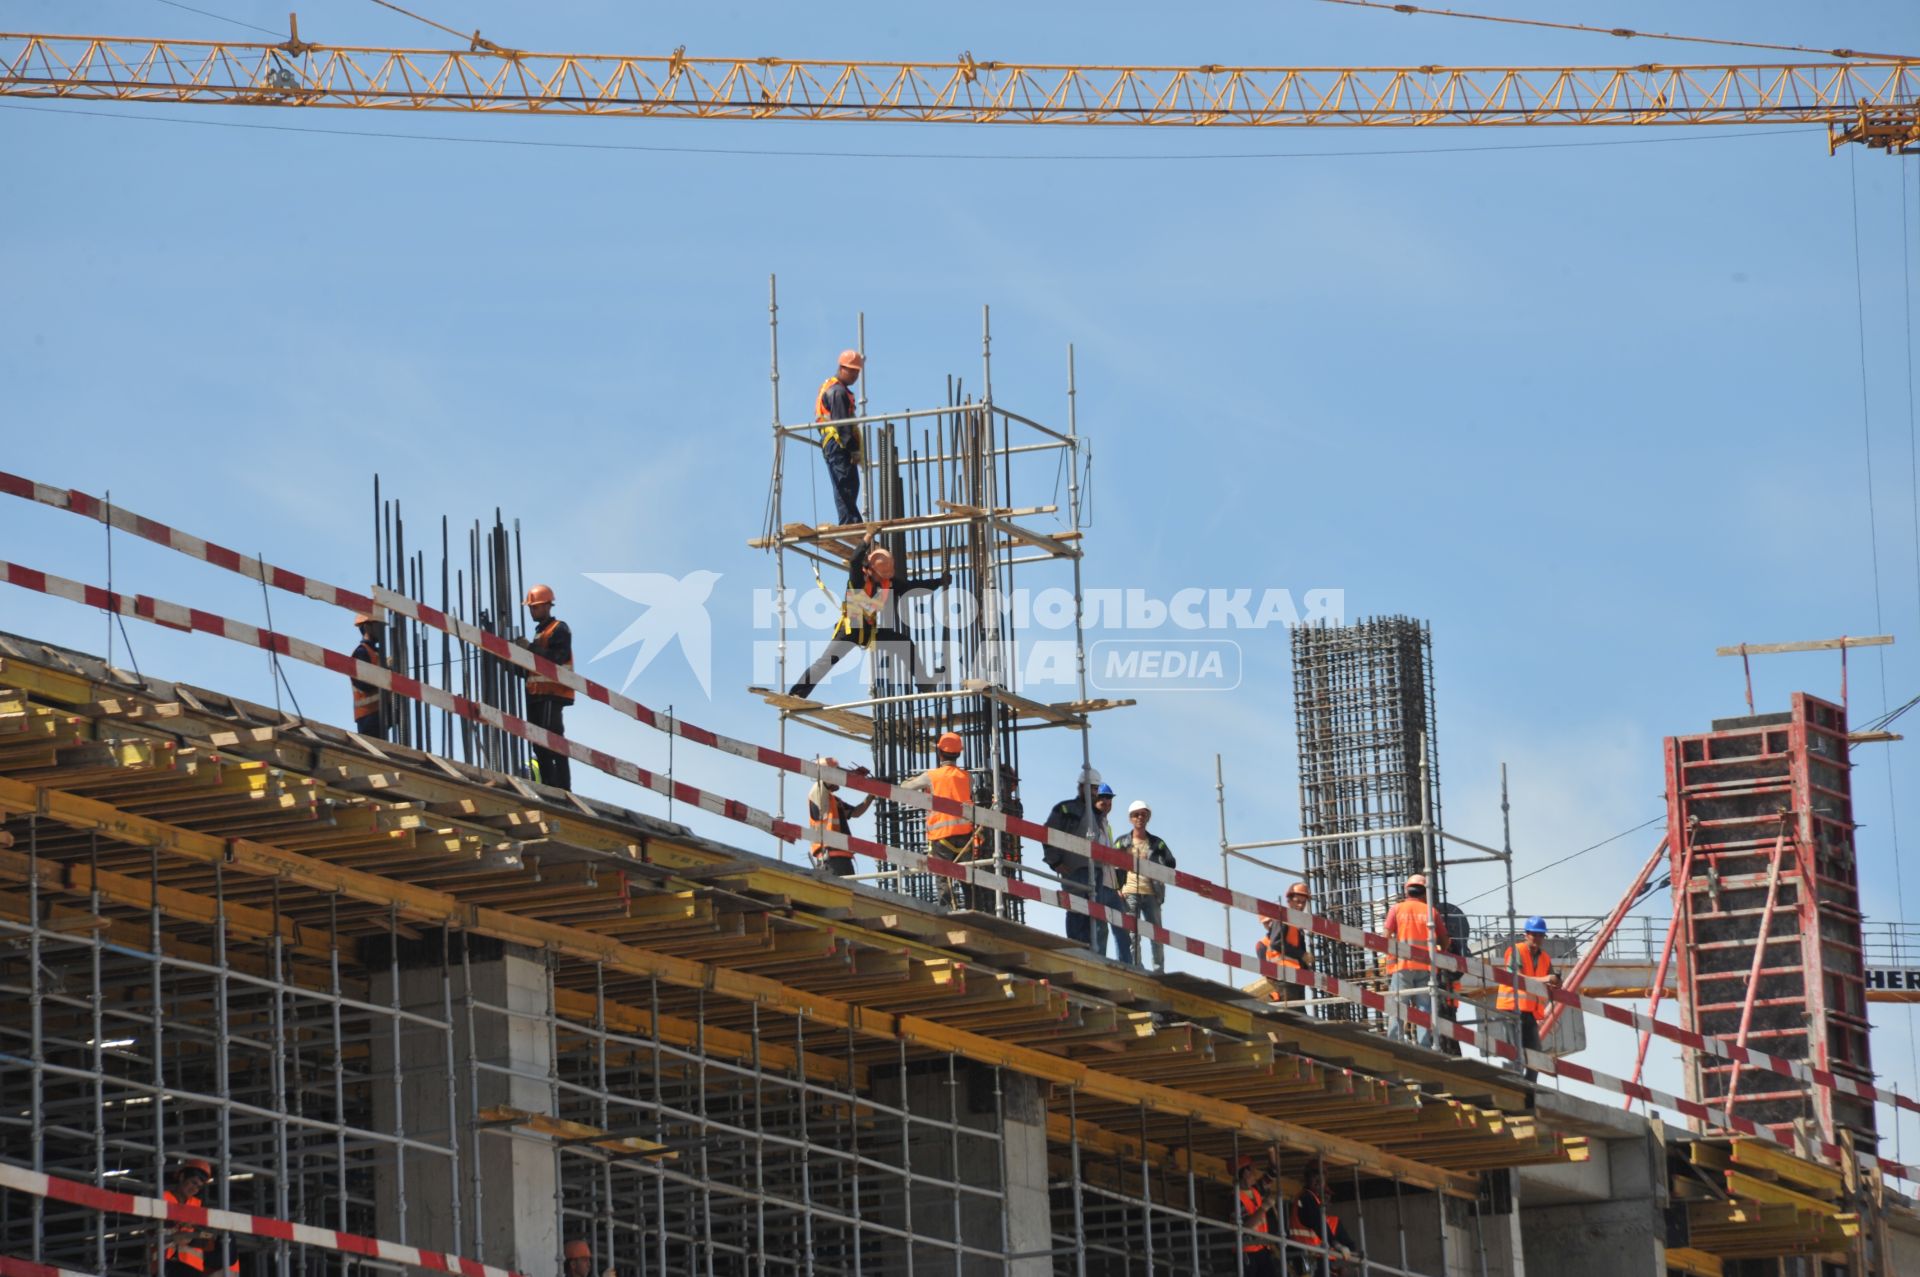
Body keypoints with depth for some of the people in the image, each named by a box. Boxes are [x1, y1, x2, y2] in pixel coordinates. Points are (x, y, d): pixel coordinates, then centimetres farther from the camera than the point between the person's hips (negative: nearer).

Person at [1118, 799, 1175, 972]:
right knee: (1133, 934, -6)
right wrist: (1118, 887, -4)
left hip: (1151, 893, 1)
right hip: (1130, 893, -1)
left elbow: (1170, 864, 4)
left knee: (1157, 935, -1)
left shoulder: (1156, 843, 12)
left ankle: (1159, 971, 2)